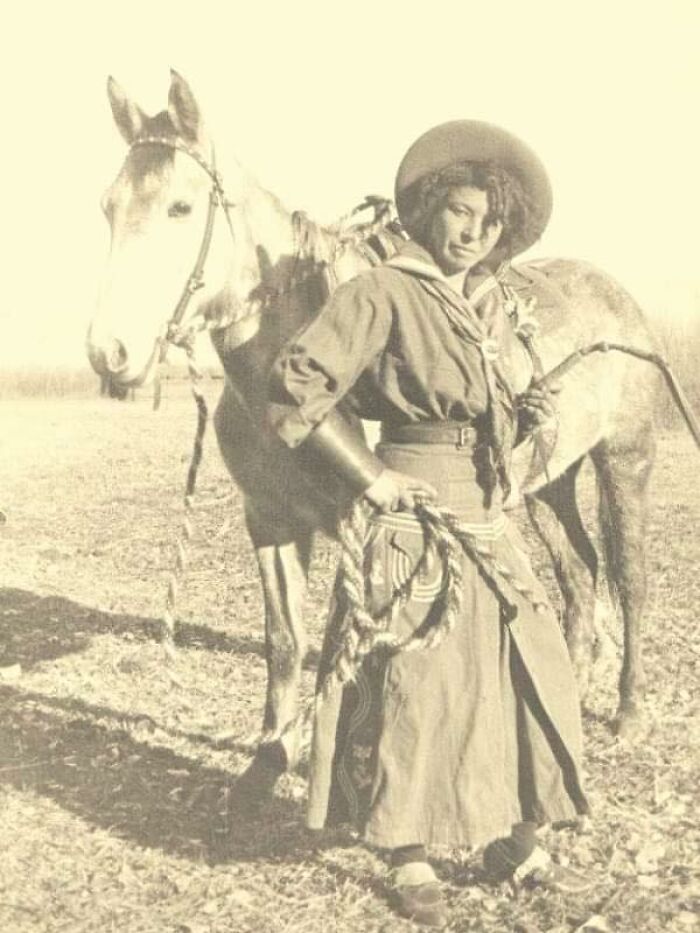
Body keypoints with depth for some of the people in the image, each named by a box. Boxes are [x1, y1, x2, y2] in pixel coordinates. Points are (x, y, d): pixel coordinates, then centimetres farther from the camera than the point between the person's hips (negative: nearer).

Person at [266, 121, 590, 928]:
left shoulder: (492, 299, 10)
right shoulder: (385, 293, -12)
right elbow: (294, 389, -17)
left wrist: (531, 412, 2)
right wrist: (372, 477, -17)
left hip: (490, 520, 8)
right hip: (415, 520, -7)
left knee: (524, 675, 11)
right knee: (416, 686, 1)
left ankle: (513, 845, 27)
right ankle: (410, 860, 20)